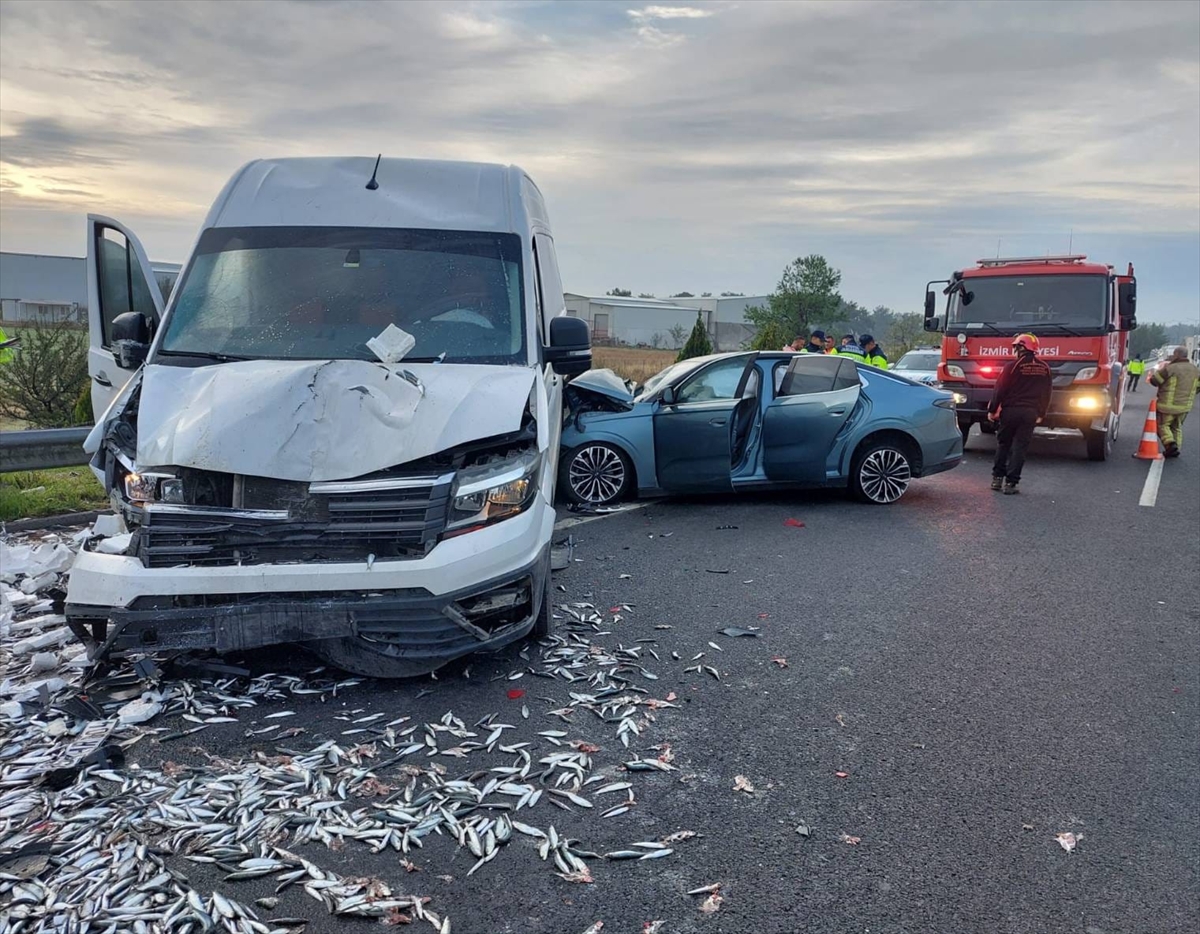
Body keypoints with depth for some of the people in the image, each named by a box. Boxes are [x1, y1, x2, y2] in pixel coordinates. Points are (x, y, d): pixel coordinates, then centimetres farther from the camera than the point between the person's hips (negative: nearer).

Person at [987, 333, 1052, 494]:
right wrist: (1041, 414, 23)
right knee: (1019, 447, 3)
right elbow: (1046, 395, 14)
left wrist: (992, 410, 1)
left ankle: (997, 478, 14)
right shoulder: (1045, 369, 8)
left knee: (1003, 444, 13)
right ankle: (1011, 482, 0)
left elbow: (1000, 390, -8)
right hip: (1030, 413, 3)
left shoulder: (1012, 366, -9)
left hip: (1010, 411, -2)